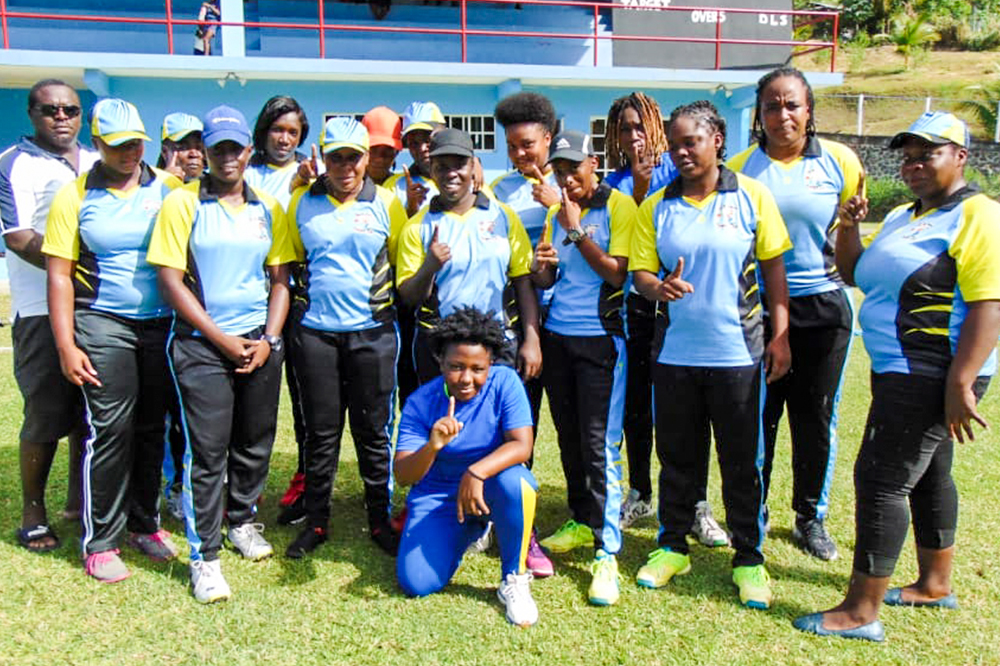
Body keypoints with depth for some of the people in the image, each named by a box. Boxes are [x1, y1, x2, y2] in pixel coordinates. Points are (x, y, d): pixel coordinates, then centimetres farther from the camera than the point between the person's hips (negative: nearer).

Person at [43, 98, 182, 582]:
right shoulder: (75, 196, 1)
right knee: (109, 429, -4)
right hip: (103, 323, -2)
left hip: (163, 323, 2)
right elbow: (59, 274, -1)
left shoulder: (168, 188, 5)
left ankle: (144, 523, 26)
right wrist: (66, 346, -7)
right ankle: (98, 542, 10)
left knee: (152, 427, 10)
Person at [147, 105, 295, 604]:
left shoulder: (268, 209, 9)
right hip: (202, 344, -3)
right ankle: (204, 555, 10)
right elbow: (170, 280, -6)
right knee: (207, 450, -3)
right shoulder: (182, 203, -1)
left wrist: (268, 340, -3)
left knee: (255, 443, 12)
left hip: (260, 343, 4)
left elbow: (280, 280, 10)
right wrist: (222, 339, -10)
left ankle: (242, 520, 36)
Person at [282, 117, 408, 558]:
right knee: (320, 432, 9)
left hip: (372, 332, -1)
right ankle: (315, 521, 23)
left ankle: (380, 520, 21)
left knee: (374, 432, 6)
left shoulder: (386, 204, 2)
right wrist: (291, 310, 7)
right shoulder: (301, 203, 6)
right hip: (315, 333, 1)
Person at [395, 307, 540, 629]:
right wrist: (432, 447, -36)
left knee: (514, 481, -37)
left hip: (490, 489, -2)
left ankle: (514, 578, -12)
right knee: (415, 583, -13)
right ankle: (467, 535, 22)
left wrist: (477, 472, -38)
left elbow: (521, 446, -21)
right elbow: (402, 476, -15)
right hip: (438, 496, 2)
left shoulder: (504, 382, -12)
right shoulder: (420, 402, -11)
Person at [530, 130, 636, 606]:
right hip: (557, 335, 6)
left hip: (600, 338, -6)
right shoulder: (556, 212, 14)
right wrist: (542, 267, -7)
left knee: (599, 445, -8)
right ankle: (581, 522, 29)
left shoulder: (619, 206, -4)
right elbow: (545, 281, 15)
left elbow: (618, 273, -12)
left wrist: (577, 231, -14)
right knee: (568, 438, 12)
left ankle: (606, 551, -3)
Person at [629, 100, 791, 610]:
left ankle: (749, 559, 23)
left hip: (737, 353, -2)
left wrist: (780, 335, -3)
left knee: (742, 461, 7)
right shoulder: (656, 207, 5)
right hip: (674, 353, 2)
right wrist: (658, 287, -20)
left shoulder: (751, 196, 0)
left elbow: (773, 267, 2)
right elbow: (640, 270, 4)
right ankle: (671, 546, 29)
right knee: (677, 456, 12)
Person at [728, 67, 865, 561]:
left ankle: (811, 517, 28)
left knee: (817, 418, 10)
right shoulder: (740, 168, -1)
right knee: (758, 417, 7)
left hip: (824, 306, 1)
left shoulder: (839, 160, 0)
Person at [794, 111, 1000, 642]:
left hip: (930, 377, -9)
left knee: (880, 480, -9)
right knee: (927, 475, 19)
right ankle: (935, 584, 36)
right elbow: (854, 274, 19)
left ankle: (860, 612, 0)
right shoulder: (902, 217, 15)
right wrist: (848, 228, 1)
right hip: (905, 374, 9)